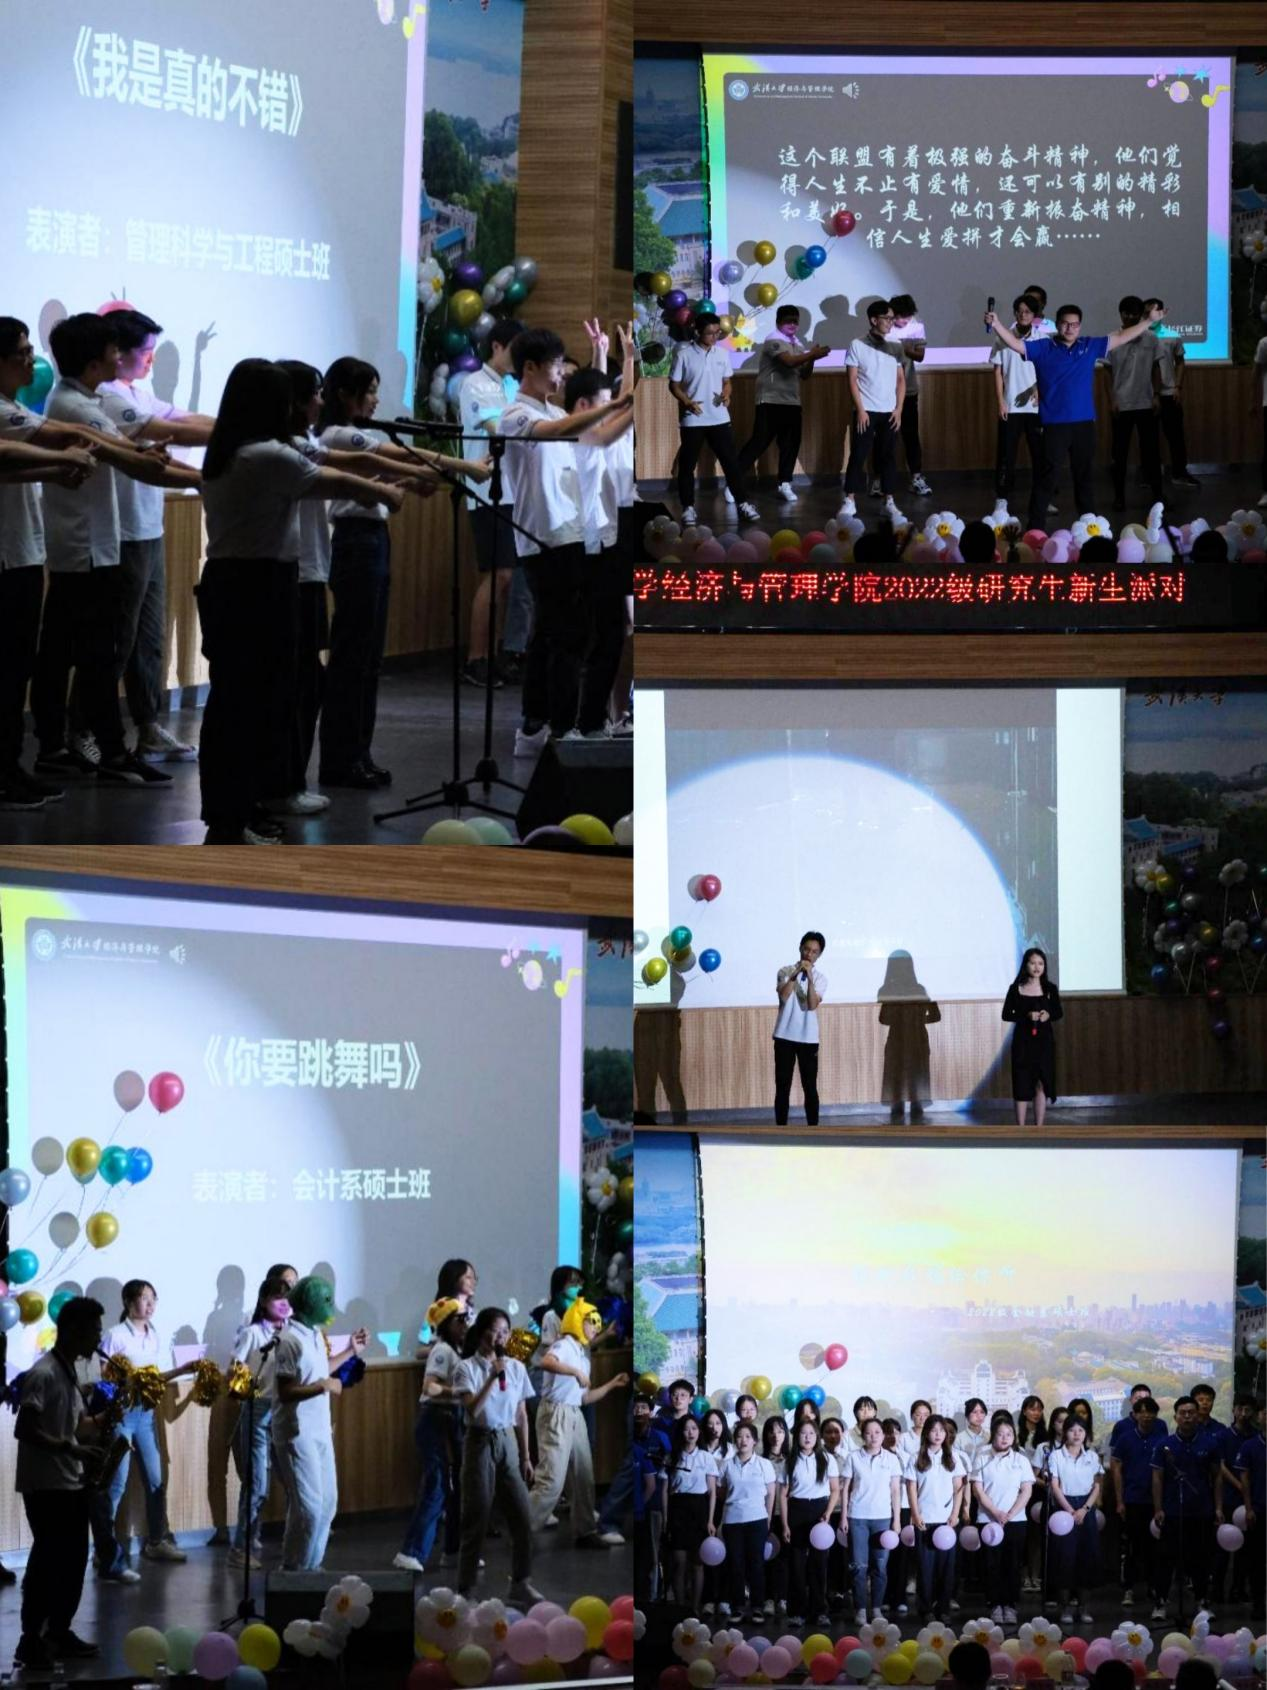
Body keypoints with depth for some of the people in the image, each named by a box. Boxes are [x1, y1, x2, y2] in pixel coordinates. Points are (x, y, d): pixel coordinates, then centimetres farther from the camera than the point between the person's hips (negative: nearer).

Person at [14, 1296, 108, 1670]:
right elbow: (24, 1430, -22)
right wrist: (72, 1449, -25)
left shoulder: (69, 1372, 13)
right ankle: (31, 1641, 1)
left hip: (70, 1483, 9)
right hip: (46, 1485, -9)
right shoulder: (43, 1374, -16)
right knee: (47, 1561, -5)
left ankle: (59, 1633, 22)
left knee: (73, 1560, 12)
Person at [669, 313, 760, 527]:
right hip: (692, 419, -3)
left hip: (719, 418, 3)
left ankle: (742, 503, 13)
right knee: (687, 464, 3)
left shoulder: (722, 353, 3)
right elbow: (674, 385, -5)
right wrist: (687, 402, -22)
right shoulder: (684, 354, -9)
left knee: (730, 460, 5)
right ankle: (688, 508, 13)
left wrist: (726, 394, -10)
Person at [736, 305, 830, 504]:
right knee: (759, 442, -8)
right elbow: (789, 361, -25)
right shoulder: (773, 341, -10)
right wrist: (813, 354, -26)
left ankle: (784, 484, 15)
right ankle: (735, 483, -4)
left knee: (791, 443, 5)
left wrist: (811, 360, -4)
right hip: (770, 401, -7)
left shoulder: (799, 345, 15)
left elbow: (804, 375, 14)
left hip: (792, 402, 7)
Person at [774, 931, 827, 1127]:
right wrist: (795, 975, -21)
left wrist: (810, 978, -21)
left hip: (808, 1039, 1)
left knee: (810, 1087, 2)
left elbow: (812, 1005, -13)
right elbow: (783, 996, -16)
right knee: (782, 1087, 1)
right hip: (785, 1037, -1)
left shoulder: (820, 978, 3)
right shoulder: (785, 972, 1)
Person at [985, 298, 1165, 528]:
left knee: (1084, 475, 14)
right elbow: (1015, 344, -9)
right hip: (1054, 424, -3)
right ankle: (1034, 529, 1)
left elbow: (1121, 337, 15)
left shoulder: (1090, 346, 9)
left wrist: (1148, 321, 14)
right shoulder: (1043, 347, 0)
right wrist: (997, 324, -24)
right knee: (1046, 477, -3)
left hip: (1084, 423, 3)